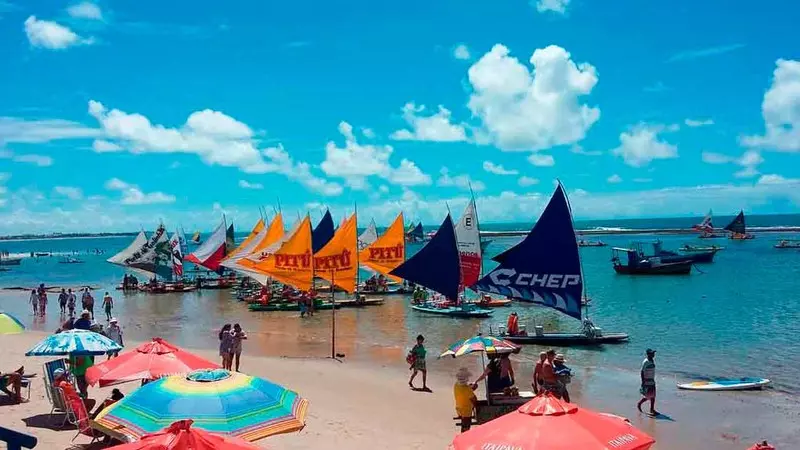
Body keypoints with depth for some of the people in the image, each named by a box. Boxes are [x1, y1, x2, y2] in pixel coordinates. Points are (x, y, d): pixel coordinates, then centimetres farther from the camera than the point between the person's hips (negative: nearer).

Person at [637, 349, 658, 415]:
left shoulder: (653, 360, 8)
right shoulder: (645, 362, -17)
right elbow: (642, 372, -16)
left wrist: (653, 380, 19)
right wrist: (643, 382, -18)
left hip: (652, 381, 8)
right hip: (647, 382, -8)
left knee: (653, 396, 8)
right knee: (647, 396, -5)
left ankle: (652, 409, 16)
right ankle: (639, 404, 17)